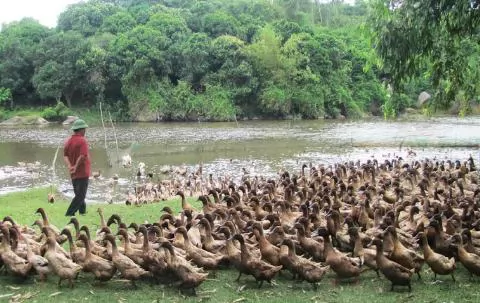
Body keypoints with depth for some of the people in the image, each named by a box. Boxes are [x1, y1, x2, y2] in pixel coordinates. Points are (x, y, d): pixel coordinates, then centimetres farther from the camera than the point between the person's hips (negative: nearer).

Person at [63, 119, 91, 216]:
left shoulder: (68, 141, 7)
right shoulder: (82, 141, -15)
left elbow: (65, 155, 2)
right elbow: (83, 156, -26)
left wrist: (70, 166, -10)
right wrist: (76, 167, -17)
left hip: (73, 174, 8)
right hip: (82, 173, -8)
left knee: (79, 194, 19)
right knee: (80, 195, -4)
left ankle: (83, 212, 29)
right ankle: (69, 214, -12)